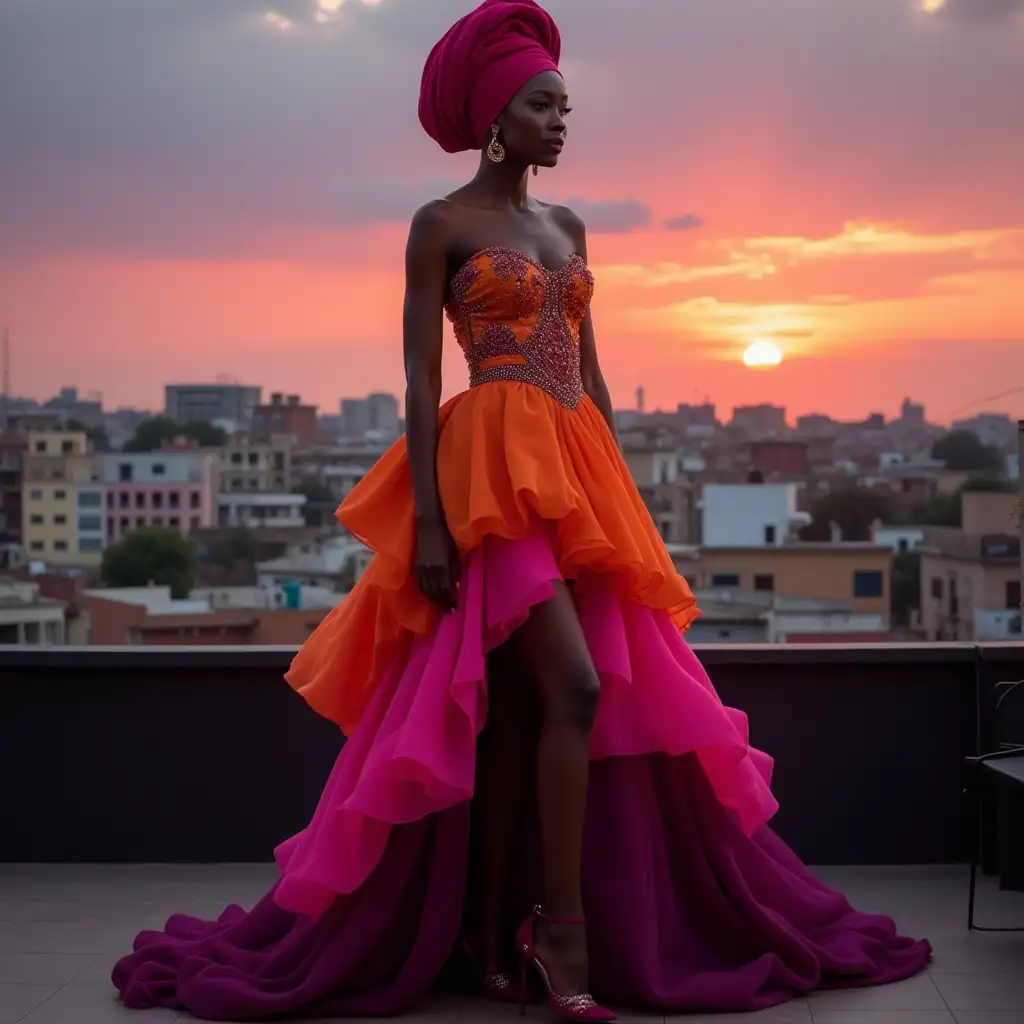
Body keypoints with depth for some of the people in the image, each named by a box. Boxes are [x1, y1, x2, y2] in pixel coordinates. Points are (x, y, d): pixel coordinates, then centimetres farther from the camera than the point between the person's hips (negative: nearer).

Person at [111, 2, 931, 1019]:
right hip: (493, 473, -7)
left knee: (516, 709, 6)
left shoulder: (566, 227, 18)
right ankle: (564, 932, -8)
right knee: (574, 688, -17)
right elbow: (422, 380, -7)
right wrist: (427, 521, -14)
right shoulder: (441, 224, -1)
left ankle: (496, 936, 13)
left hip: (577, 475, 7)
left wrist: (621, 496, 14)